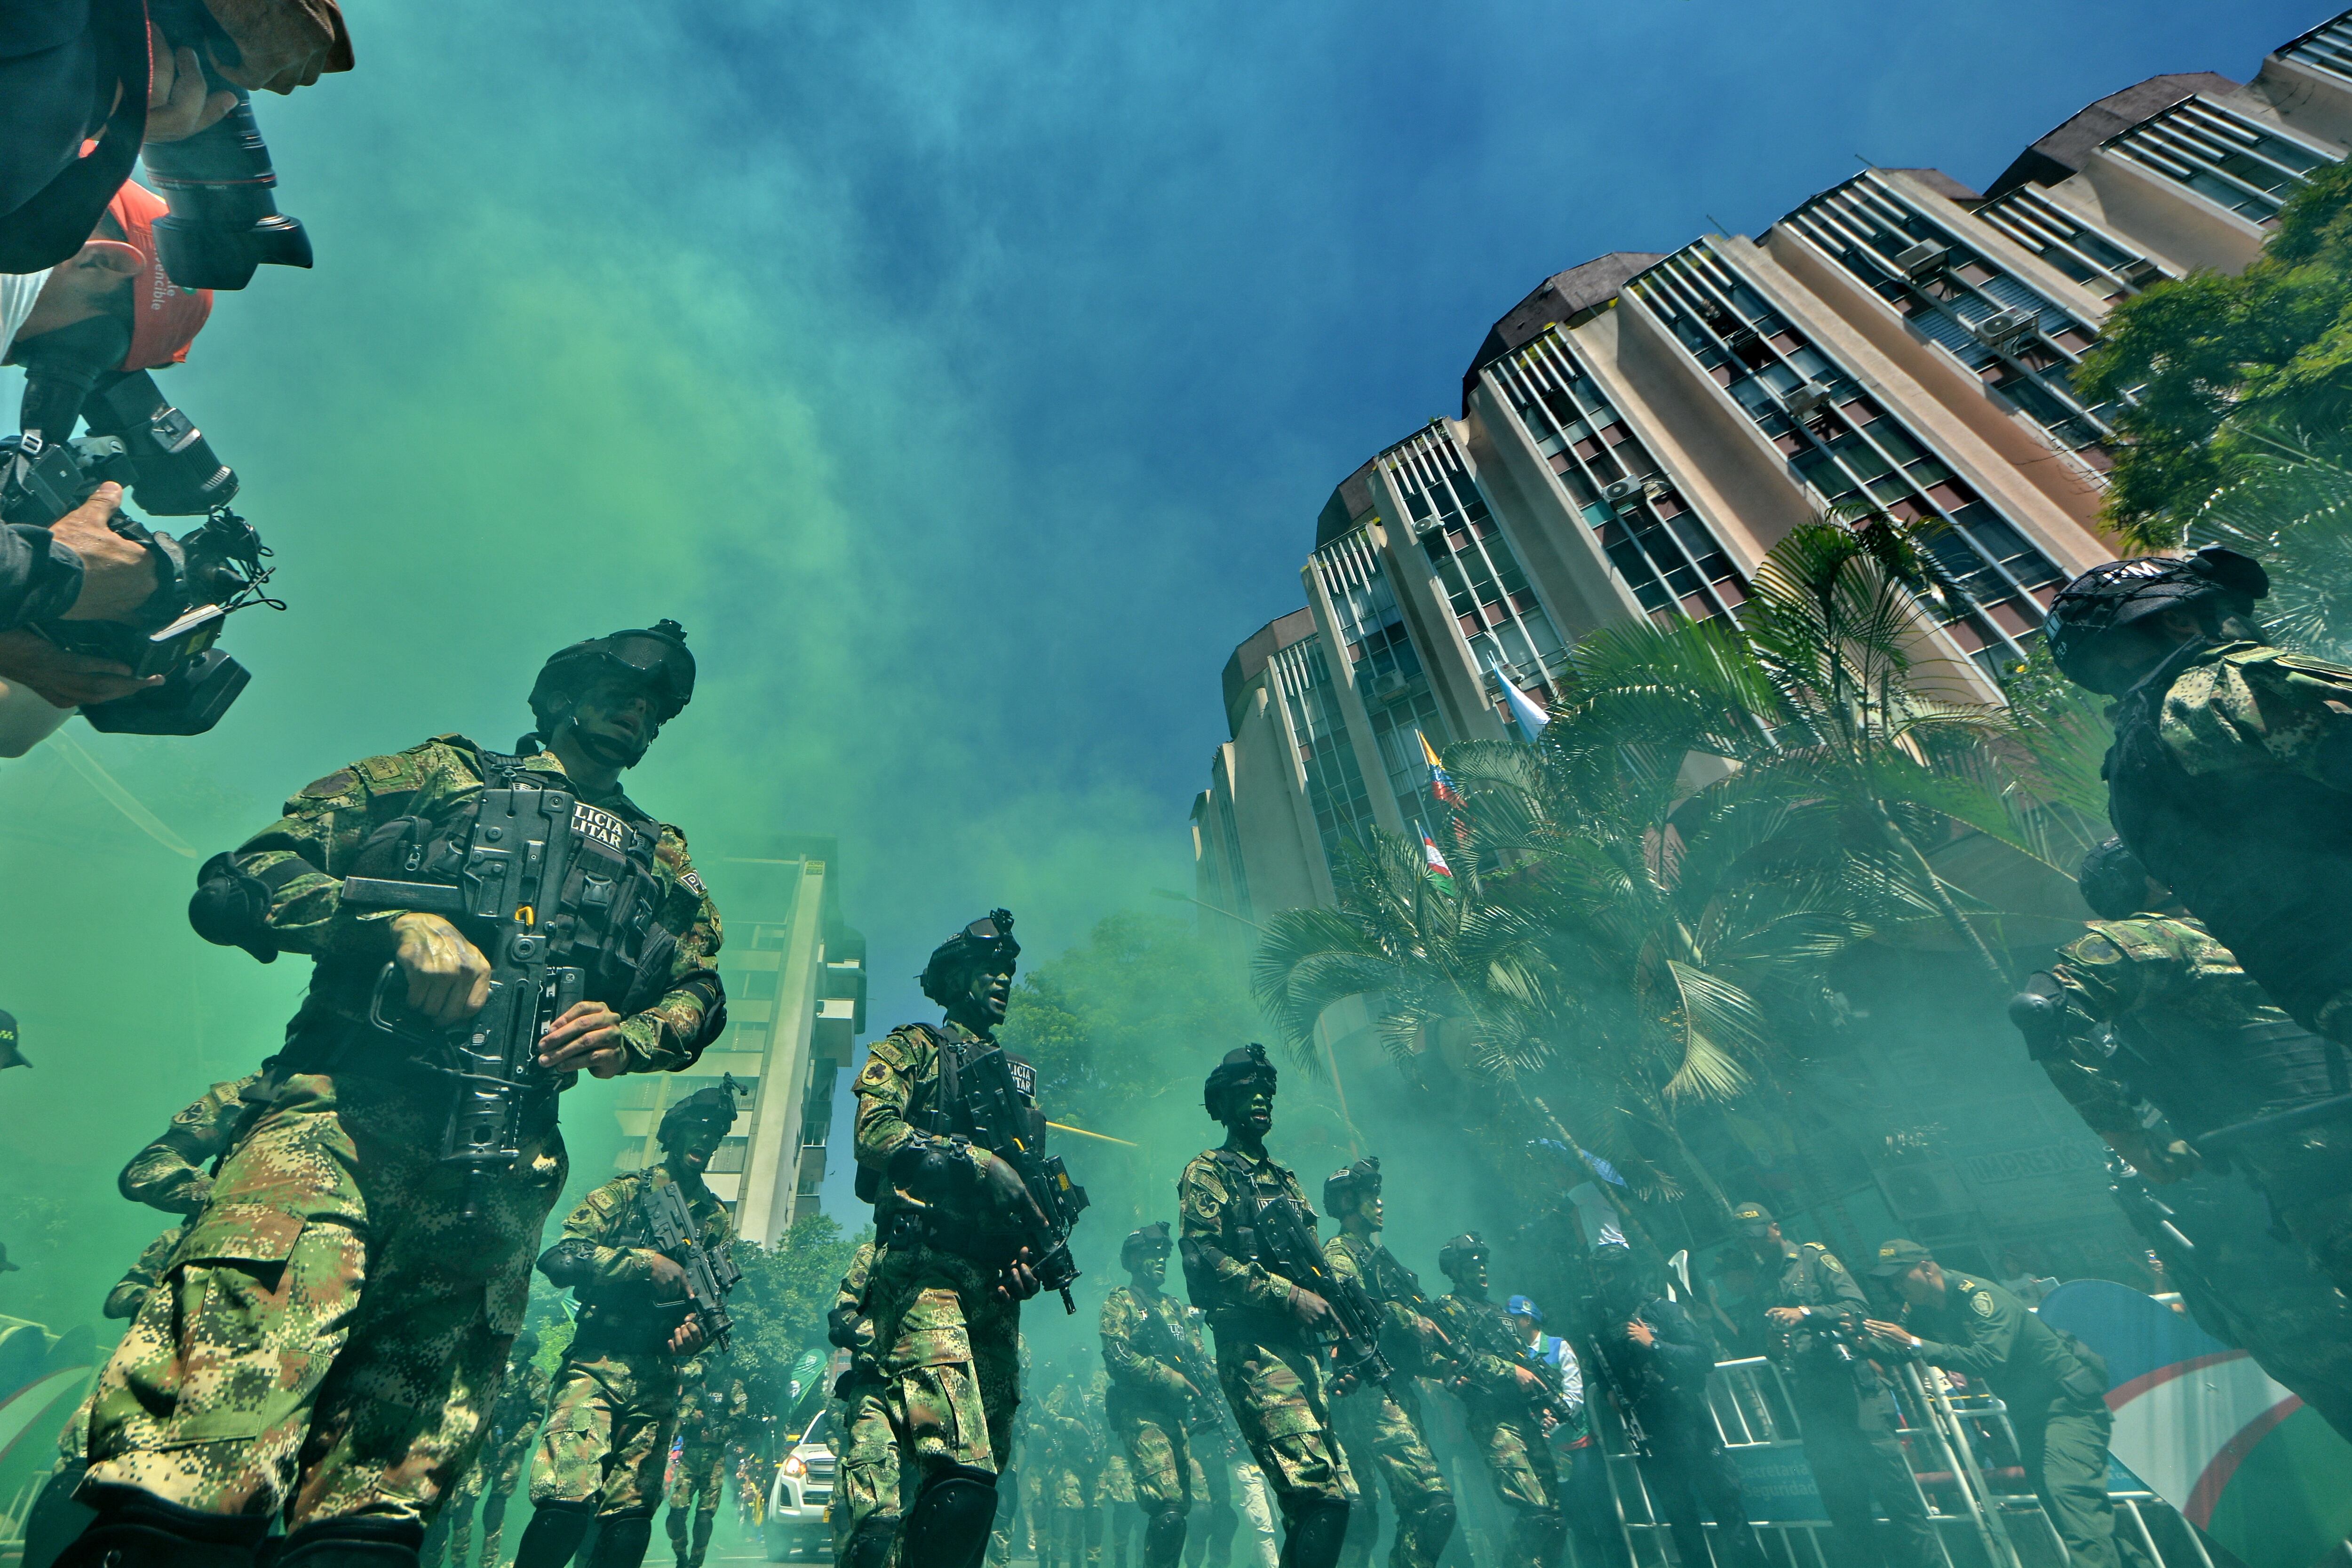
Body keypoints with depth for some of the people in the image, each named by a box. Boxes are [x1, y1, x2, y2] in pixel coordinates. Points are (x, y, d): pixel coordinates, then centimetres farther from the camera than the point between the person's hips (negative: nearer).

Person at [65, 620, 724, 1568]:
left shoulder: (663, 861, 23)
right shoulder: (439, 774, 15)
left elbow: (699, 993, 18)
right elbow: (237, 884, 5)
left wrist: (629, 1036, -5)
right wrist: (397, 923, -14)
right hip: (347, 1106, -2)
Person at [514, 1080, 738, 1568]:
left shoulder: (718, 1219, 14)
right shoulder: (625, 1193, 2)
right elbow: (558, 1258, -9)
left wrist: (694, 1327, -10)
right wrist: (647, 1261, -18)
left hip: (660, 1380, 4)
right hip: (598, 1363, -3)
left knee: (631, 1517, 2)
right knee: (568, 1500, -17)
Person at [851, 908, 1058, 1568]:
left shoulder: (1019, 1075, 27)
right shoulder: (915, 1046, 10)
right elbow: (875, 1133, -7)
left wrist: (1035, 1250, 5)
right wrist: (978, 1162, -14)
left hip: (994, 1282, 7)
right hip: (928, 1266, -6)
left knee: (984, 1472, 7)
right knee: (962, 1479, -23)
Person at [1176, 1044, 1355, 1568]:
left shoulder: (1286, 1180, 23)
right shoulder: (1208, 1173, 0)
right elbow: (1204, 1259, -12)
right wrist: (1290, 1295, -17)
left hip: (1304, 1347, 8)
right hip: (1255, 1345, -8)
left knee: (1330, 1495, 7)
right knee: (1322, 1494, -18)